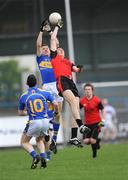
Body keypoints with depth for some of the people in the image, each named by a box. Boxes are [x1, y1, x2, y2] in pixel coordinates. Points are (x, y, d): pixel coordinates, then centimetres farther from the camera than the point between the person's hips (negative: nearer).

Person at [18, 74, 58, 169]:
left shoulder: (23, 97, 2)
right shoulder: (44, 93, 3)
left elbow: (20, 113, 14)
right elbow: (56, 104, 0)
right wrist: (57, 112, 21)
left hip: (34, 122, -3)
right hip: (45, 121, 3)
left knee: (24, 142, 17)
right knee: (39, 140, 29)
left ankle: (35, 156, -11)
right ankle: (43, 157, 3)